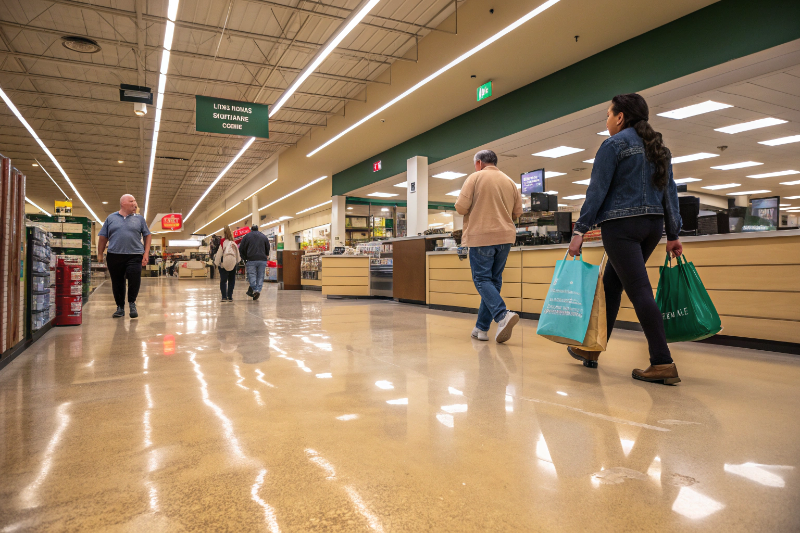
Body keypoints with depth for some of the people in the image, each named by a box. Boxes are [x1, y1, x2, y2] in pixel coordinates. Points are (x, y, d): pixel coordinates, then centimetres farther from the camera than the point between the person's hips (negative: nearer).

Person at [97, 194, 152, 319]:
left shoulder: (139, 218, 10)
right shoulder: (111, 218, 11)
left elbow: (147, 236, 9)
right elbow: (103, 238, 12)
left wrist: (146, 254, 0)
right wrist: (100, 255, 7)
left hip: (134, 256, -1)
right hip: (114, 256, 1)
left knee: (134, 281, -11)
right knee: (117, 283, 7)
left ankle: (132, 303, 10)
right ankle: (120, 307, 19)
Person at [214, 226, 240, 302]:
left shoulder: (223, 242, -11)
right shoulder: (234, 243, -3)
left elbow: (219, 254, -8)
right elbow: (238, 254, 5)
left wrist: (216, 262, 4)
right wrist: (237, 261, 22)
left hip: (223, 265, -2)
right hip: (233, 264, 2)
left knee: (223, 281, 5)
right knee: (231, 281, 10)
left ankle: (224, 296, -1)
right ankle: (230, 296, 7)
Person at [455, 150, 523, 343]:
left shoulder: (475, 177, -2)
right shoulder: (510, 182, 14)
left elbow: (461, 207, -9)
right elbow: (517, 212, 14)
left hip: (481, 235, -5)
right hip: (505, 236, 6)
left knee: (482, 280, -3)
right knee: (494, 281, 9)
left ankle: (503, 315, -25)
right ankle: (482, 328, 13)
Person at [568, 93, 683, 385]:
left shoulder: (615, 144, -4)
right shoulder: (659, 147, 18)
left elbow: (597, 190, -10)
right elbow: (670, 191, 15)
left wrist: (580, 230, -10)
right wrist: (673, 234, 15)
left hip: (621, 224, -8)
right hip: (653, 224, 8)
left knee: (639, 290, -10)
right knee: (611, 284, 15)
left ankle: (663, 364, -12)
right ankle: (592, 349, 22)